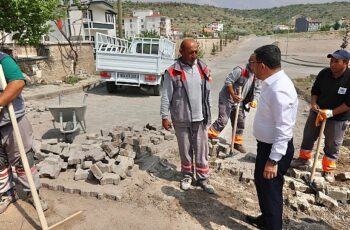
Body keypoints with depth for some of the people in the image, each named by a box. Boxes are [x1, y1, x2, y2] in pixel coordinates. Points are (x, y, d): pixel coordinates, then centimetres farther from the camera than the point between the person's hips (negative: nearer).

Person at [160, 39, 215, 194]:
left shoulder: (203, 68, 3)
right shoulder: (172, 72, -10)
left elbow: (207, 92, 10)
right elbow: (166, 97, -6)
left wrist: (208, 114, 12)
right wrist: (164, 117, -8)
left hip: (200, 118, 3)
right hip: (181, 119, -3)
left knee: (202, 150, 10)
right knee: (185, 150, 13)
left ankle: (202, 178, 25)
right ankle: (187, 175, 33)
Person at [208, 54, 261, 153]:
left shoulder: (256, 76, 4)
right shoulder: (240, 70, -18)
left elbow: (257, 90, 11)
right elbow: (228, 82, -20)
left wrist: (254, 100, -6)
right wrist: (233, 95, -24)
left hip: (239, 102, 7)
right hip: (227, 99, -7)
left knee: (240, 123, 13)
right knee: (223, 120, -14)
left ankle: (237, 143, 28)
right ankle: (208, 137, -4)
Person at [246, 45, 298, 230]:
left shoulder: (279, 89, -28)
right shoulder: (271, 83, 4)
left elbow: (283, 129, -28)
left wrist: (273, 160, -24)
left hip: (275, 149, -10)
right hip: (266, 144, 10)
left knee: (270, 190, 8)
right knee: (261, 182, 25)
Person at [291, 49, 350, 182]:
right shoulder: (324, 73, -8)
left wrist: (331, 112, -26)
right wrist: (313, 103, -14)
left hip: (338, 118, -4)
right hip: (317, 112, 4)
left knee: (332, 145, 9)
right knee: (308, 137, 15)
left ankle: (328, 170, 25)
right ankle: (304, 159, 35)